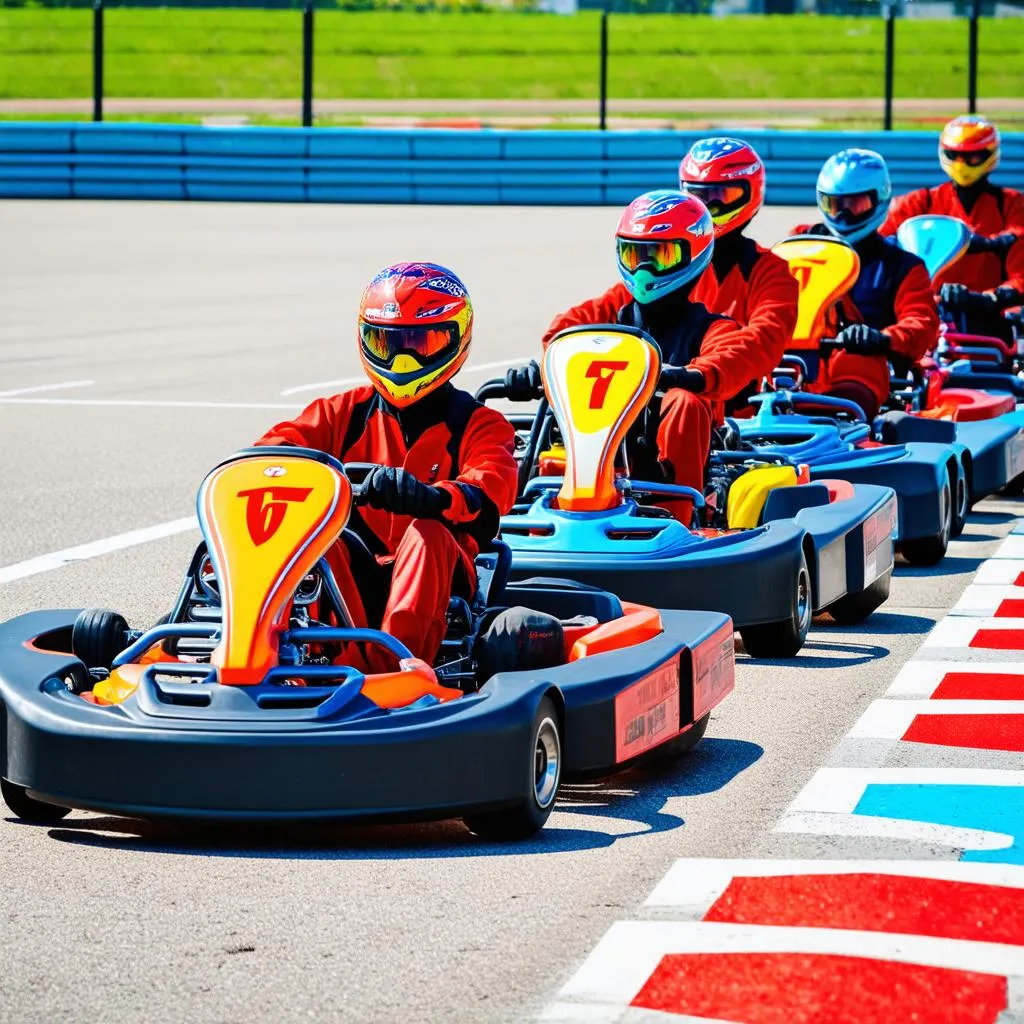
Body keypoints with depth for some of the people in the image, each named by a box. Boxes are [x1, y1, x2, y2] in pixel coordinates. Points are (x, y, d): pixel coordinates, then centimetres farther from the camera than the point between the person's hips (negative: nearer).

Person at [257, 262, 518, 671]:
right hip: (350, 579, 2)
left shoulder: (476, 425, 6)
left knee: (428, 534, -34)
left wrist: (431, 497, -40)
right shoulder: (346, 413, 16)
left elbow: (487, 501, -16)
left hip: (433, 579, -2)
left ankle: (395, 668, -54)